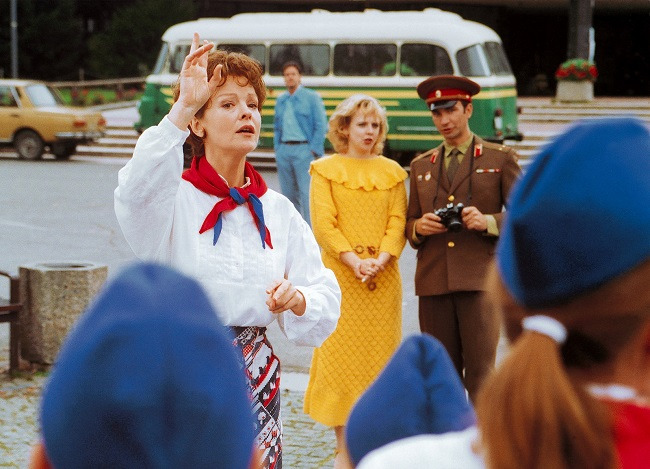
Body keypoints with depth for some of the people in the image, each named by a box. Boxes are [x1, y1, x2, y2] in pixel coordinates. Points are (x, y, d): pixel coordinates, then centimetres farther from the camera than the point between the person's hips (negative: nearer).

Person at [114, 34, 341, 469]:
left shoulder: (278, 210, 9)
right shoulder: (175, 197, -4)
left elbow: (327, 302, 6)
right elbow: (137, 193, -30)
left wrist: (297, 299, -17)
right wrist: (181, 110, -34)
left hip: (255, 380, 4)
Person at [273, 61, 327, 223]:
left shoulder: (311, 97, 0)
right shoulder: (281, 100, 15)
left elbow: (321, 126, -5)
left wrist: (313, 150, -10)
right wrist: (277, 148, 10)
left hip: (303, 150, -6)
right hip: (284, 150, 6)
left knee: (307, 193, -11)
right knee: (288, 193, 9)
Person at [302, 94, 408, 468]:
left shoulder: (392, 171, 11)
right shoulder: (325, 170, 3)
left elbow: (398, 221, 4)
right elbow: (324, 225, -5)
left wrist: (381, 260, -13)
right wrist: (354, 261, -17)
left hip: (384, 278, 3)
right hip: (341, 277, -2)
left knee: (380, 355, 3)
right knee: (340, 356, -2)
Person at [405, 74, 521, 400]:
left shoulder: (500, 158, 7)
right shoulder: (421, 165, 18)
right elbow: (409, 224, 21)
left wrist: (489, 222, -14)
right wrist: (419, 227, -3)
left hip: (480, 279, -3)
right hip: (434, 283, 4)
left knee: (480, 373, -7)